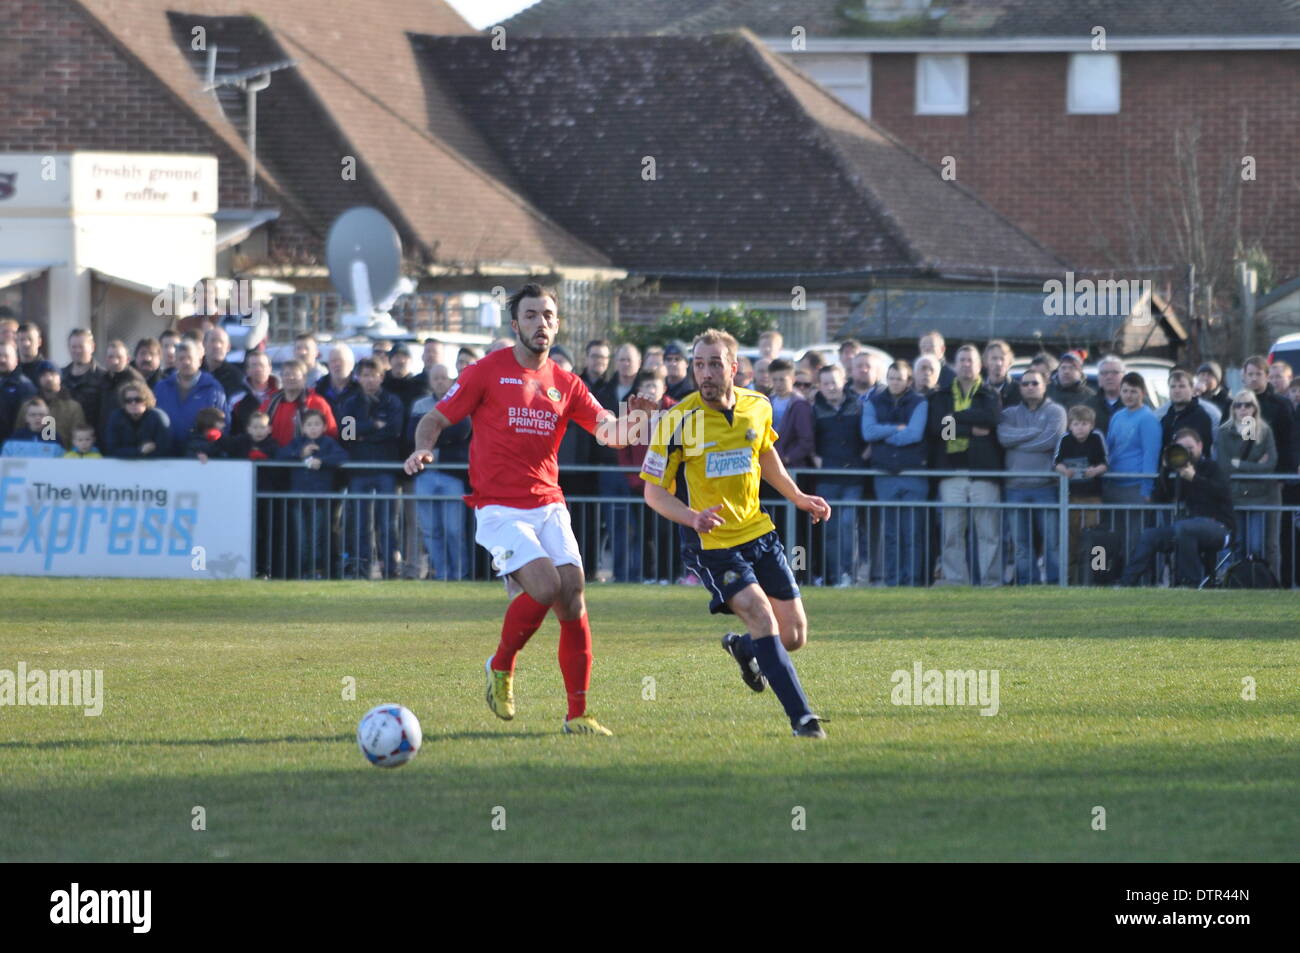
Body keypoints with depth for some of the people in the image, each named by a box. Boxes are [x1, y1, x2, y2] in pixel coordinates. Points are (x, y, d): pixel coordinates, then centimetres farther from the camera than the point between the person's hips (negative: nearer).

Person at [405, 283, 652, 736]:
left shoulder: (565, 384, 12)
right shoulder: (487, 372, 0)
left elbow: (610, 431, 8)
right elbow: (436, 418, 2)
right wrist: (423, 447, -20)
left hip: (548, 506, 5)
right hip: (499, 508, -5)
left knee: (573, 596, -7)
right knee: (545, 585, -23)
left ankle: (578, 714, 1)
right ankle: (500, 667, 3)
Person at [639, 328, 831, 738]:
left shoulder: (758, 408, -1)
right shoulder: (678, 421, -15)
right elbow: (653, 491, -9)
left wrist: (798, 497, 17)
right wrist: (692, 517, -26)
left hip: (758, 533, 5)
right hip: (710, 544, -5)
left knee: (794, 636, 5)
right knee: (761, 615, -23)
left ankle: (742, 648, 40)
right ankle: (801, 716, -18)